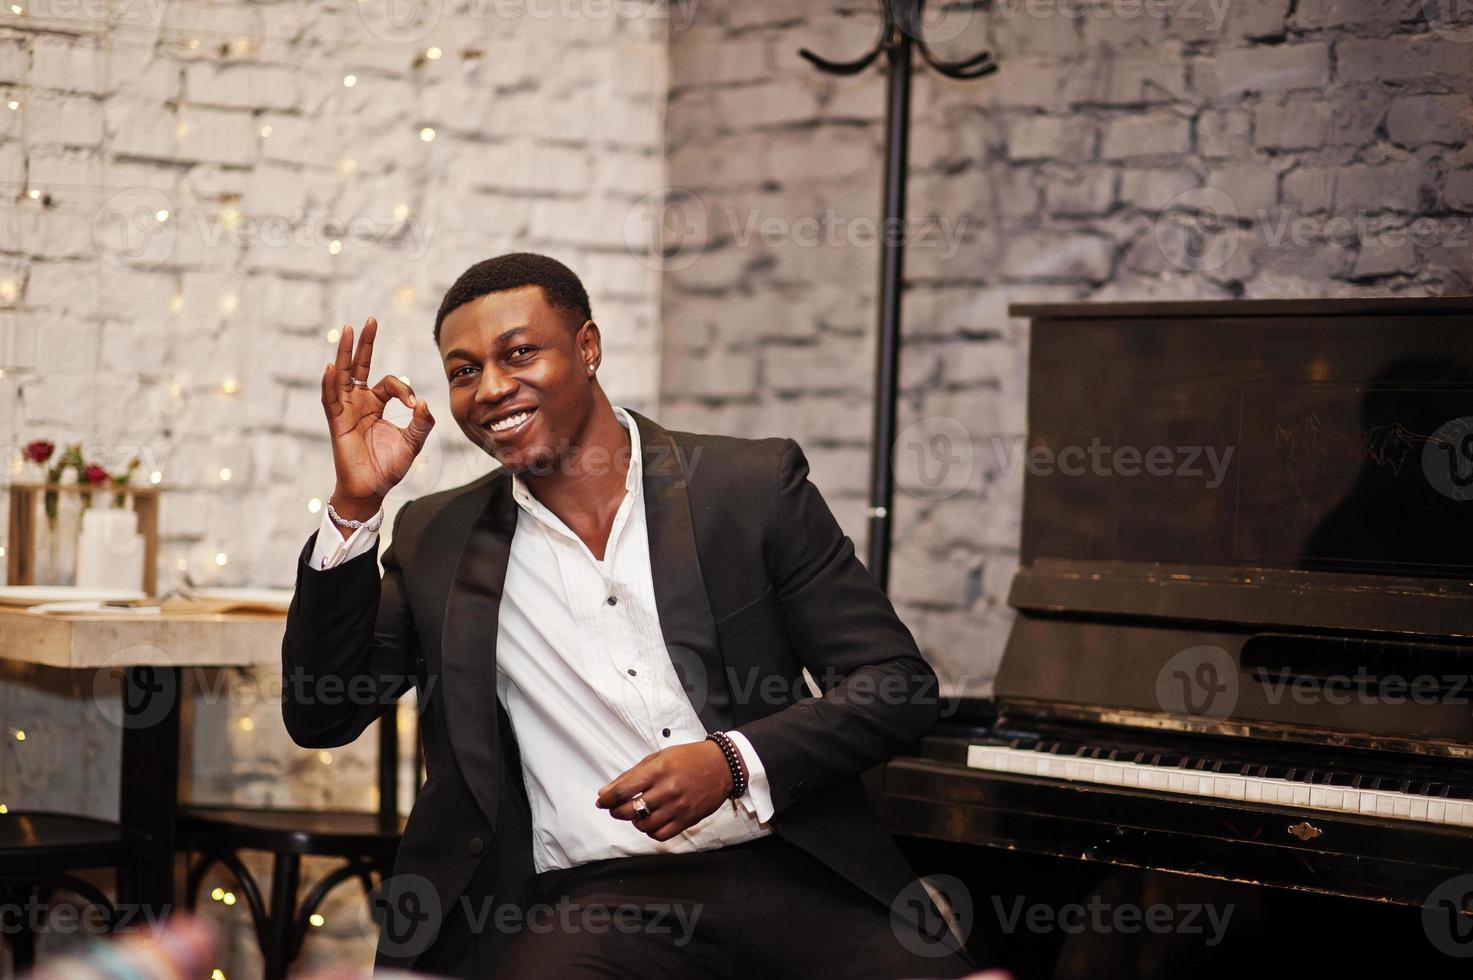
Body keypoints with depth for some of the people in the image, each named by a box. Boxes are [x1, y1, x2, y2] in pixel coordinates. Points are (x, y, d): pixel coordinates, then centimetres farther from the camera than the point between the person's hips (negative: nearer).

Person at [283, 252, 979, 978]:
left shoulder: (753, 486, 6)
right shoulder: (436, 539, 13)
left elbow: (899, 683, 5)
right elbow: (321, 715, 8)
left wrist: (734, 763, -12)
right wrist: (355, 505, -1)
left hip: (785, 871, -1)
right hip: (583, 905, 1)